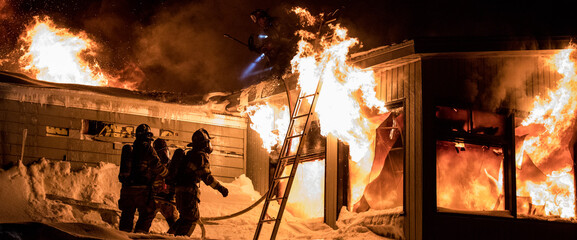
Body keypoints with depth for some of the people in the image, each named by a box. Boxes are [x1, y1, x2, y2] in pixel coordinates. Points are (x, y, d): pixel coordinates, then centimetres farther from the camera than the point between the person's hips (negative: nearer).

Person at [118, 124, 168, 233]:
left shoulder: (128, 149, 12)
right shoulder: (148, 150, -9)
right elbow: (157, 168, -9)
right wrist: (166, 172, 9)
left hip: (127, 187, 6)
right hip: (142, 188, -6)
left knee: (127, 213, 14)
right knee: (147, 214, 3)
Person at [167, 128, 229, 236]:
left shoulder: (191, 154, 18)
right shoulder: (201, 156, -12)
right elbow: (206, 176, -20)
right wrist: (220, 188, -18)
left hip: (180, 189, 10)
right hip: (189, 191, -10)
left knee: (186, 217, 19)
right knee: (192, 218, -5)